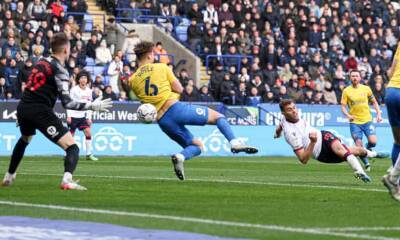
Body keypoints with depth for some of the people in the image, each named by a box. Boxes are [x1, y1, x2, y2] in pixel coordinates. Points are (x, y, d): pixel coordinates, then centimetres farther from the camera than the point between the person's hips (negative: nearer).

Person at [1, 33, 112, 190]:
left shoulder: (41, 63, 14)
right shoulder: (59, 70, -8)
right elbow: (67, 103, -14)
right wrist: (92, 106, -11)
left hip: (23, 107, 8)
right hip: (40, 111, -8)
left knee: (24, 140, 39)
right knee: (72, 147, -9)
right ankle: (67, 180, -34)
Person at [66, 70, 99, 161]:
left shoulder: (89, 91, 6)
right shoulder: (74, 89, -9)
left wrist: (89, 117, 7)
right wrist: (68, 116, -15)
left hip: (82, 116, 4)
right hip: (73, 116, -4)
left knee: (88, 133, -7)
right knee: (71, 135, -1)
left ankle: (89, 154, -2)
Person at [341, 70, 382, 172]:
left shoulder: (366, 89, 3)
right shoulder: (346, 91, -1)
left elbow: (374, 102, 13)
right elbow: (343, 107, -1)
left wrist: (378, 114, 2)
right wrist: (348, 115, -20)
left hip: (367, 120, 1)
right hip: (354, 122, -1)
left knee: (373, 142, -15)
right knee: (359, 146, -8)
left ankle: (367, 149, 21)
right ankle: (367, 164, 13)